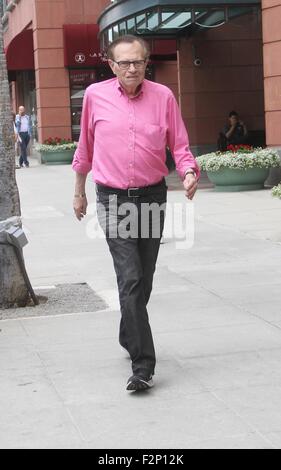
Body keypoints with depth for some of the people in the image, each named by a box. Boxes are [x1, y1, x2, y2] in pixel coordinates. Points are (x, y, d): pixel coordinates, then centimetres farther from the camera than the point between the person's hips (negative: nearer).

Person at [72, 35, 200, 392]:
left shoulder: (163, 96, -1)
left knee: (144, 279, 14)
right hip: (113, 199, -2)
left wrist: (189, 172, -17)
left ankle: (129, 338, 40)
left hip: (152, 195, 2)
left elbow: (179, 145, 3)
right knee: (130, 279, -13)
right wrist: (79, 192, 18)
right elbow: (85, 147, 11)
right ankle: (143, 365, -14)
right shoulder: (95, 96, -2)